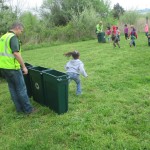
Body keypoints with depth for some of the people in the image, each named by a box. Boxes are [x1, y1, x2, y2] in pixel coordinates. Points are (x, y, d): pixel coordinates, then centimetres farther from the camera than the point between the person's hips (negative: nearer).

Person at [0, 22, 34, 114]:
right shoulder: (13, 37, -13)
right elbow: (16, 53, -22)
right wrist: (24, 66, -16)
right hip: (12, 67, -9)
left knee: (12, 88, 14)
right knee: (21, 88, 0)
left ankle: (19, 108, 23)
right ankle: (28, 109, 9)